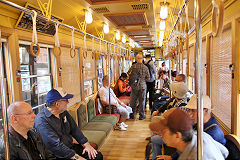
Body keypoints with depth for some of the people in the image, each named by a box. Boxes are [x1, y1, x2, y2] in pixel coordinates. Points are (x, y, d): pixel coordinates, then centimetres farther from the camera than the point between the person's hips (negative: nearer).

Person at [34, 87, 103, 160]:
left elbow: (74, 129, 11)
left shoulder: (63, 112, 6)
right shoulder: (42, 120, -21)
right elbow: (55, 145, -26)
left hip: (71, 147, 7)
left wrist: (87, 145, 0)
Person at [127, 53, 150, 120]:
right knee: (142, 101, 9)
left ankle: (132, 115, 21)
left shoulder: (133, 66, -7)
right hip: (142, 86, 0)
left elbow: (128, 74, -1)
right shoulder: (145, 67, -6)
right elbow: (148, 78, -2)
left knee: (133, 101, 11)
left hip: (134, 86, 1)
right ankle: (141, 115, 15)